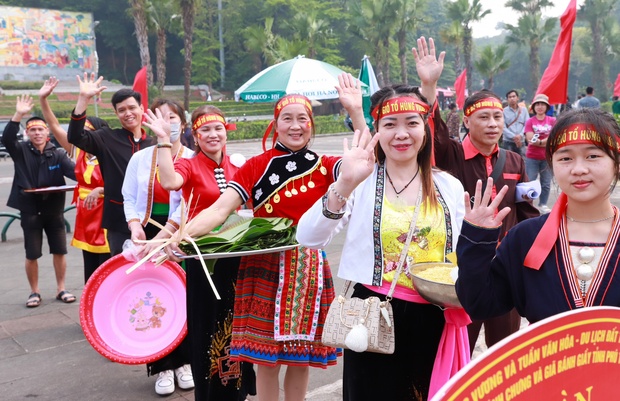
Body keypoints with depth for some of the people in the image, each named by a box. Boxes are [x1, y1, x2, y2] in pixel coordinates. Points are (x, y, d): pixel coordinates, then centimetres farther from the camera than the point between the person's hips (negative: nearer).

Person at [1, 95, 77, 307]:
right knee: (32, 255, 6)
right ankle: (34, 292, 22)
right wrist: (18, 115, -31)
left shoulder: (58, 154, 0)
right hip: (30, 211, -1)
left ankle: (61, 289, 23)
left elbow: (75, 171, -15)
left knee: (59, 251, 7)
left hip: (54, 210, 1)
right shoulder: (21, 151, -1)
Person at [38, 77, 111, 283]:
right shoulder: (78, 152, 5)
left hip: (104, 216, -7)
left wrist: (100, 190, -29)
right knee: (90, 271, 15)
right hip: (85, 214, 7)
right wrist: (43, 99, 1)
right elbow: (55, 126, 6)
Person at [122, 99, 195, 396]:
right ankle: (162, 366, 19)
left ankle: (183, 362, 23)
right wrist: (135, 226, -7)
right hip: (148, 237, 2)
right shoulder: (140, 158, 6)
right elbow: (130, 199, 9)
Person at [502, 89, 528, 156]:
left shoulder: (524, 110, 8)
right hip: (508, 142, -3)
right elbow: (503, 127, -8)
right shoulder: (504, 111, -2)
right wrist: (513, 137, -16)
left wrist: (520, 135, -14)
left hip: (521, 142, 3)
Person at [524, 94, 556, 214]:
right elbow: (530, 140, -9)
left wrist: (539, 141, -15)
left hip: (547, 158, 2)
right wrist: (547, 142, -10)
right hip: (532, 158, -1)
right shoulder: (530, 121, 0)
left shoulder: (552, 120, 4)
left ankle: (543, 204, 19)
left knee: (546, 183, 6)